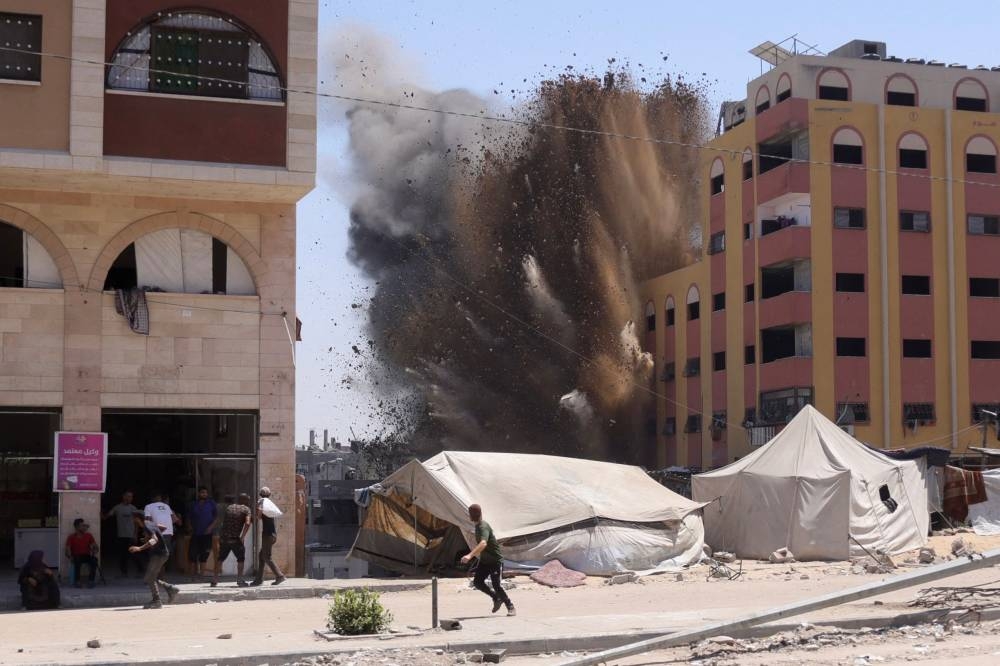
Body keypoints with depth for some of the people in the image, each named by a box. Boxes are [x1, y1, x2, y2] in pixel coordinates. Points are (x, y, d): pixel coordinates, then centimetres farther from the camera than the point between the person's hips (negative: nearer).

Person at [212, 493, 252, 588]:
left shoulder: (229, 507, 15)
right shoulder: (246, 509, -2)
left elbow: (222, 520, 19)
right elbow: (247, 523, -15)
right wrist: (242, 537, -13)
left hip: (223, 537, 5)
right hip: (235, 538, -5)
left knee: (220, 558, 18)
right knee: (241, 558, 10)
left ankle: (215, 580, 17)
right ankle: (240, 580, 3)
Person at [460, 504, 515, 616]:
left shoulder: (483, 527, -25)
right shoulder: (478, 525, 6)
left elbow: (483, 543, -43)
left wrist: (470, 555, -52)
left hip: (495, 560, -9)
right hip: (484, 560, 9)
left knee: (496, 585, -11)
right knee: (477, 582, -1)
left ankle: (510, 607, 6)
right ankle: (497, 598, 17)